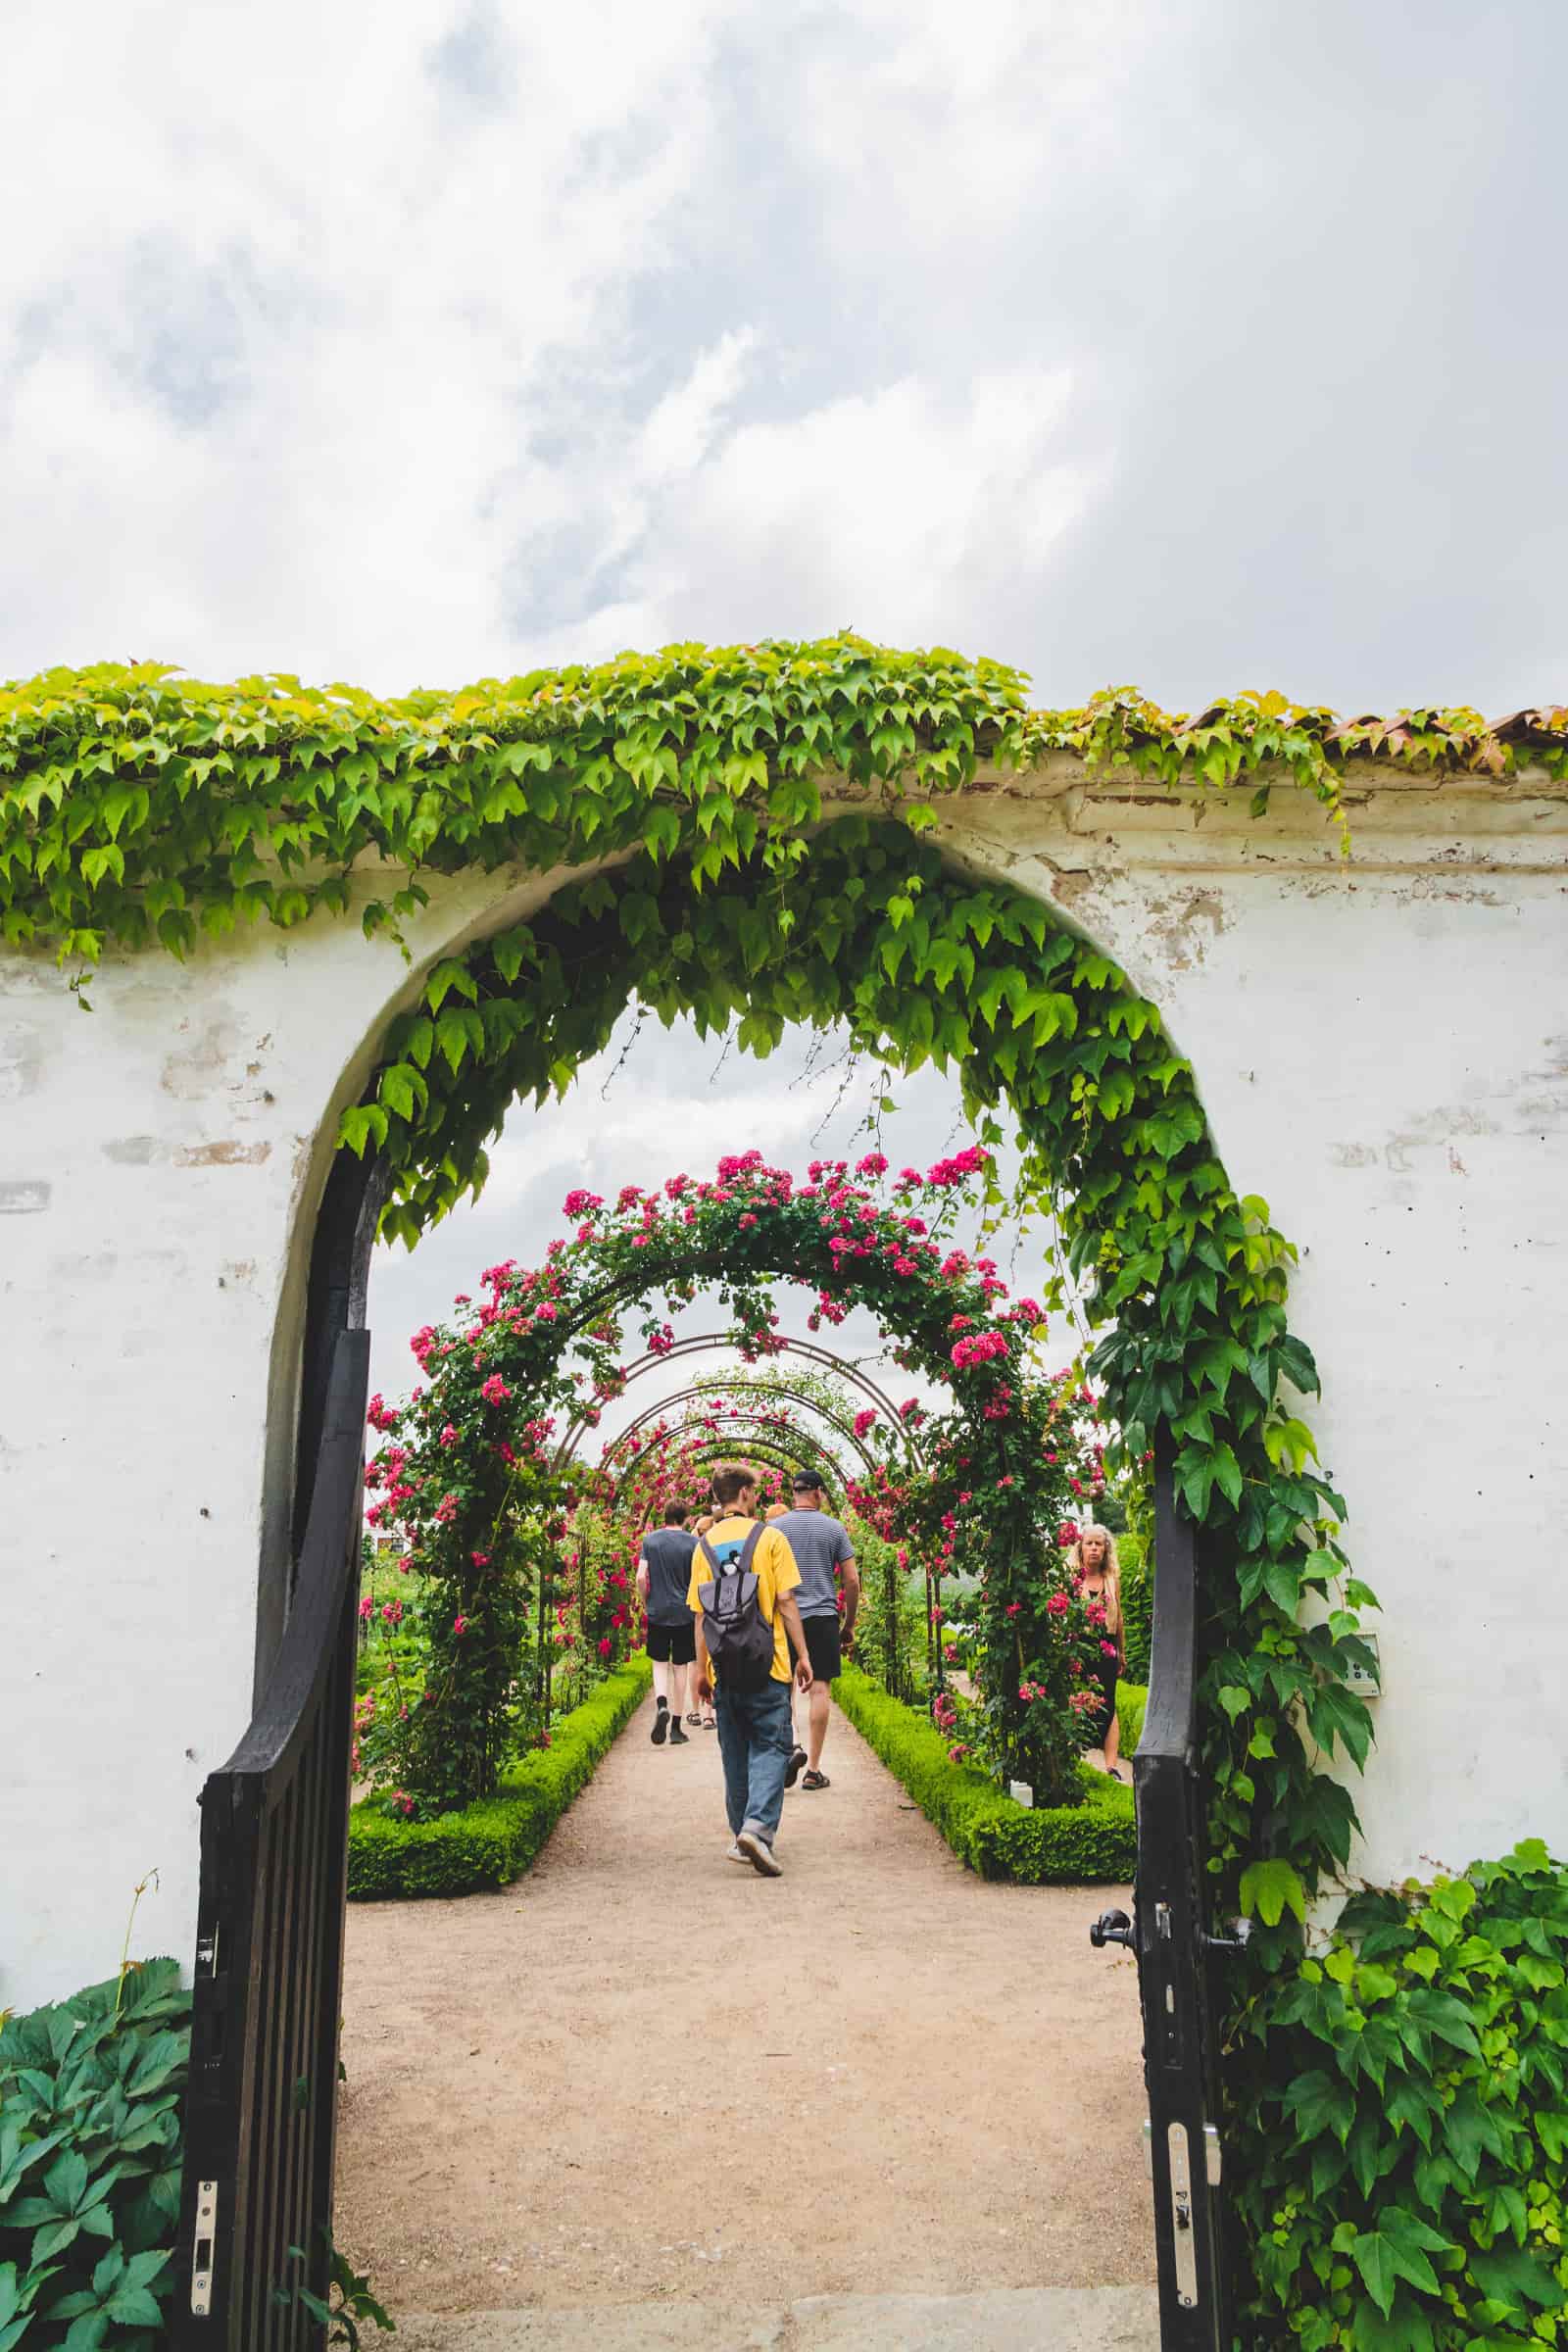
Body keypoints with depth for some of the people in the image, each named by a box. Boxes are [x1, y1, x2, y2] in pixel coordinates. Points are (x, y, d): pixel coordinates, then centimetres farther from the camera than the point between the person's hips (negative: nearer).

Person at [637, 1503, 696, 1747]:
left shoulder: (650, 1540, 0)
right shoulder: (693, 1543, -3)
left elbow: (641, 1577, -5)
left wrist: (646, 1602, 10)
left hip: (657, 1612, 1)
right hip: (685, 1613, 0)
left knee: (660, 1663, 11)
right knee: (680, 1667, 8)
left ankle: (661, 1706, -17)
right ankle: (676, 1728, 11)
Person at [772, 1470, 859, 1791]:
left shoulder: (775, 1528, 3)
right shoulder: (834, 1529, 3)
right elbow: (852, 1581, 2)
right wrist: (849, 1625, 12)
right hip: (823, 1618, -1)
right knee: (819, 1689, 2)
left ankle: (789, 1749, -9)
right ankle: (813, 1769, 4)